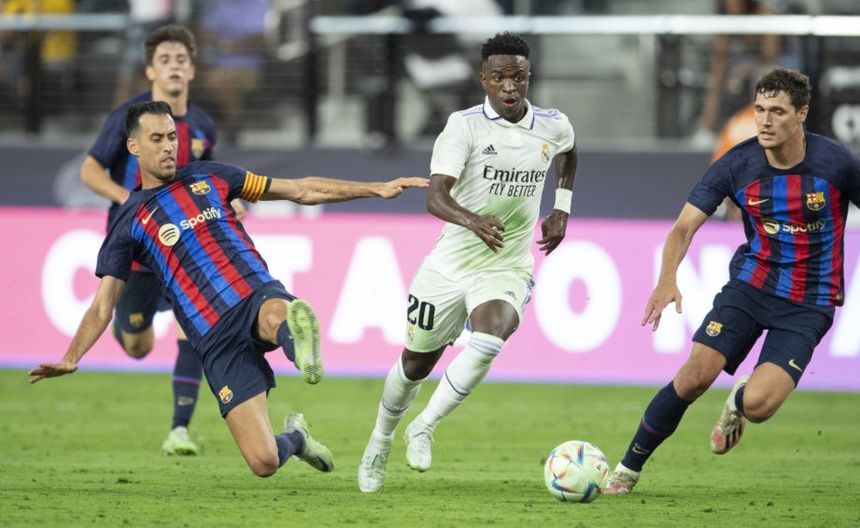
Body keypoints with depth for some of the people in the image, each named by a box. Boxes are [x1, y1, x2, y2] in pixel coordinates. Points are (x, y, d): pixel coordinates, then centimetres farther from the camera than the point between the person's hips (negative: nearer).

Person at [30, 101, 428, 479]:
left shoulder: (209, 177, 16)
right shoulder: (129, 222, 9)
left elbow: (301, 191, 19)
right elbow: (103, 305, 6)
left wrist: (376, 189, 14)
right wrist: (70, 359, -12)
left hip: (258, 293, 2)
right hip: (216, 338, -1)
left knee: (277, 316, -39)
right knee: (264, 463, -10)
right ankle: (295, 437, 20)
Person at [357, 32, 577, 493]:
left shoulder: (553, 127, -1)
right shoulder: (465, 126, -14)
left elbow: (567, 154, 28)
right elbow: (435, 196, -27)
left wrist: (561, 211, 17)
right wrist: (474, 221, -46)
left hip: (508, 269, 1)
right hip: (452, 261, -1)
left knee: (490, 338, -29)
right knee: (416, 362, 12)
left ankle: (424, 427, -11)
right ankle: (380, 444, 40)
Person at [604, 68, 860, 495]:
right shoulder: (737, 164, -9)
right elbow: (685, 226, -10)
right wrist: (667, 279, -29)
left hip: (808, 304, -2)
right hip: (751, 282, 2)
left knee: (758, 404, -21)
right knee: (695, 375, -17)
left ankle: (738, 402, 19)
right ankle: (629, 468, 1)